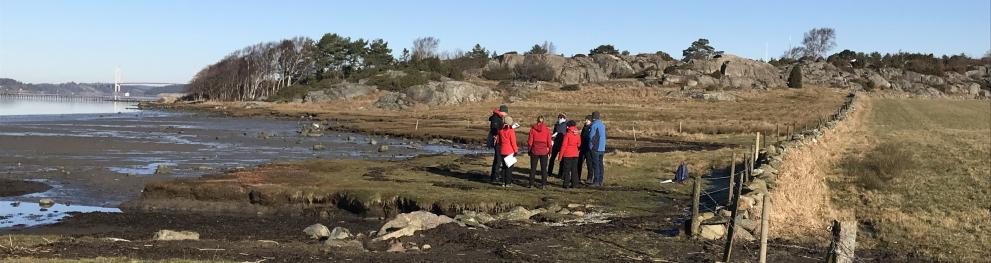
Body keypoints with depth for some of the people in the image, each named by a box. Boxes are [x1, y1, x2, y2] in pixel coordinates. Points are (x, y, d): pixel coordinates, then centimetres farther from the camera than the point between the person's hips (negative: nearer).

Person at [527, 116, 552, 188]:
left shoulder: (532, 129, -5)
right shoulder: (546, 129, -4)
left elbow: (530, 140, -2)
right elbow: (549, 141, 0)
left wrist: (529, 149, 7)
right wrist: (549, 150, 10)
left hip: (535, 150, 0)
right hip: (544, 151, 0)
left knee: (533, 167, 9)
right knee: (544, 168, 8)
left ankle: (531, 183, 10)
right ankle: (543, 184, 6)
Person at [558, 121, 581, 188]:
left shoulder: (567, 135, -12)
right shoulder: (577, 135, 2)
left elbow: (564, 146, -12)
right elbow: (579, 144, 13)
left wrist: (560, 155, -7)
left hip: (567, 154, -5)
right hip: (575, 154, 5)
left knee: (567, 169, 2)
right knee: (574, 169, 10)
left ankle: (566, 184, 3)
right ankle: (574, 183, 10)